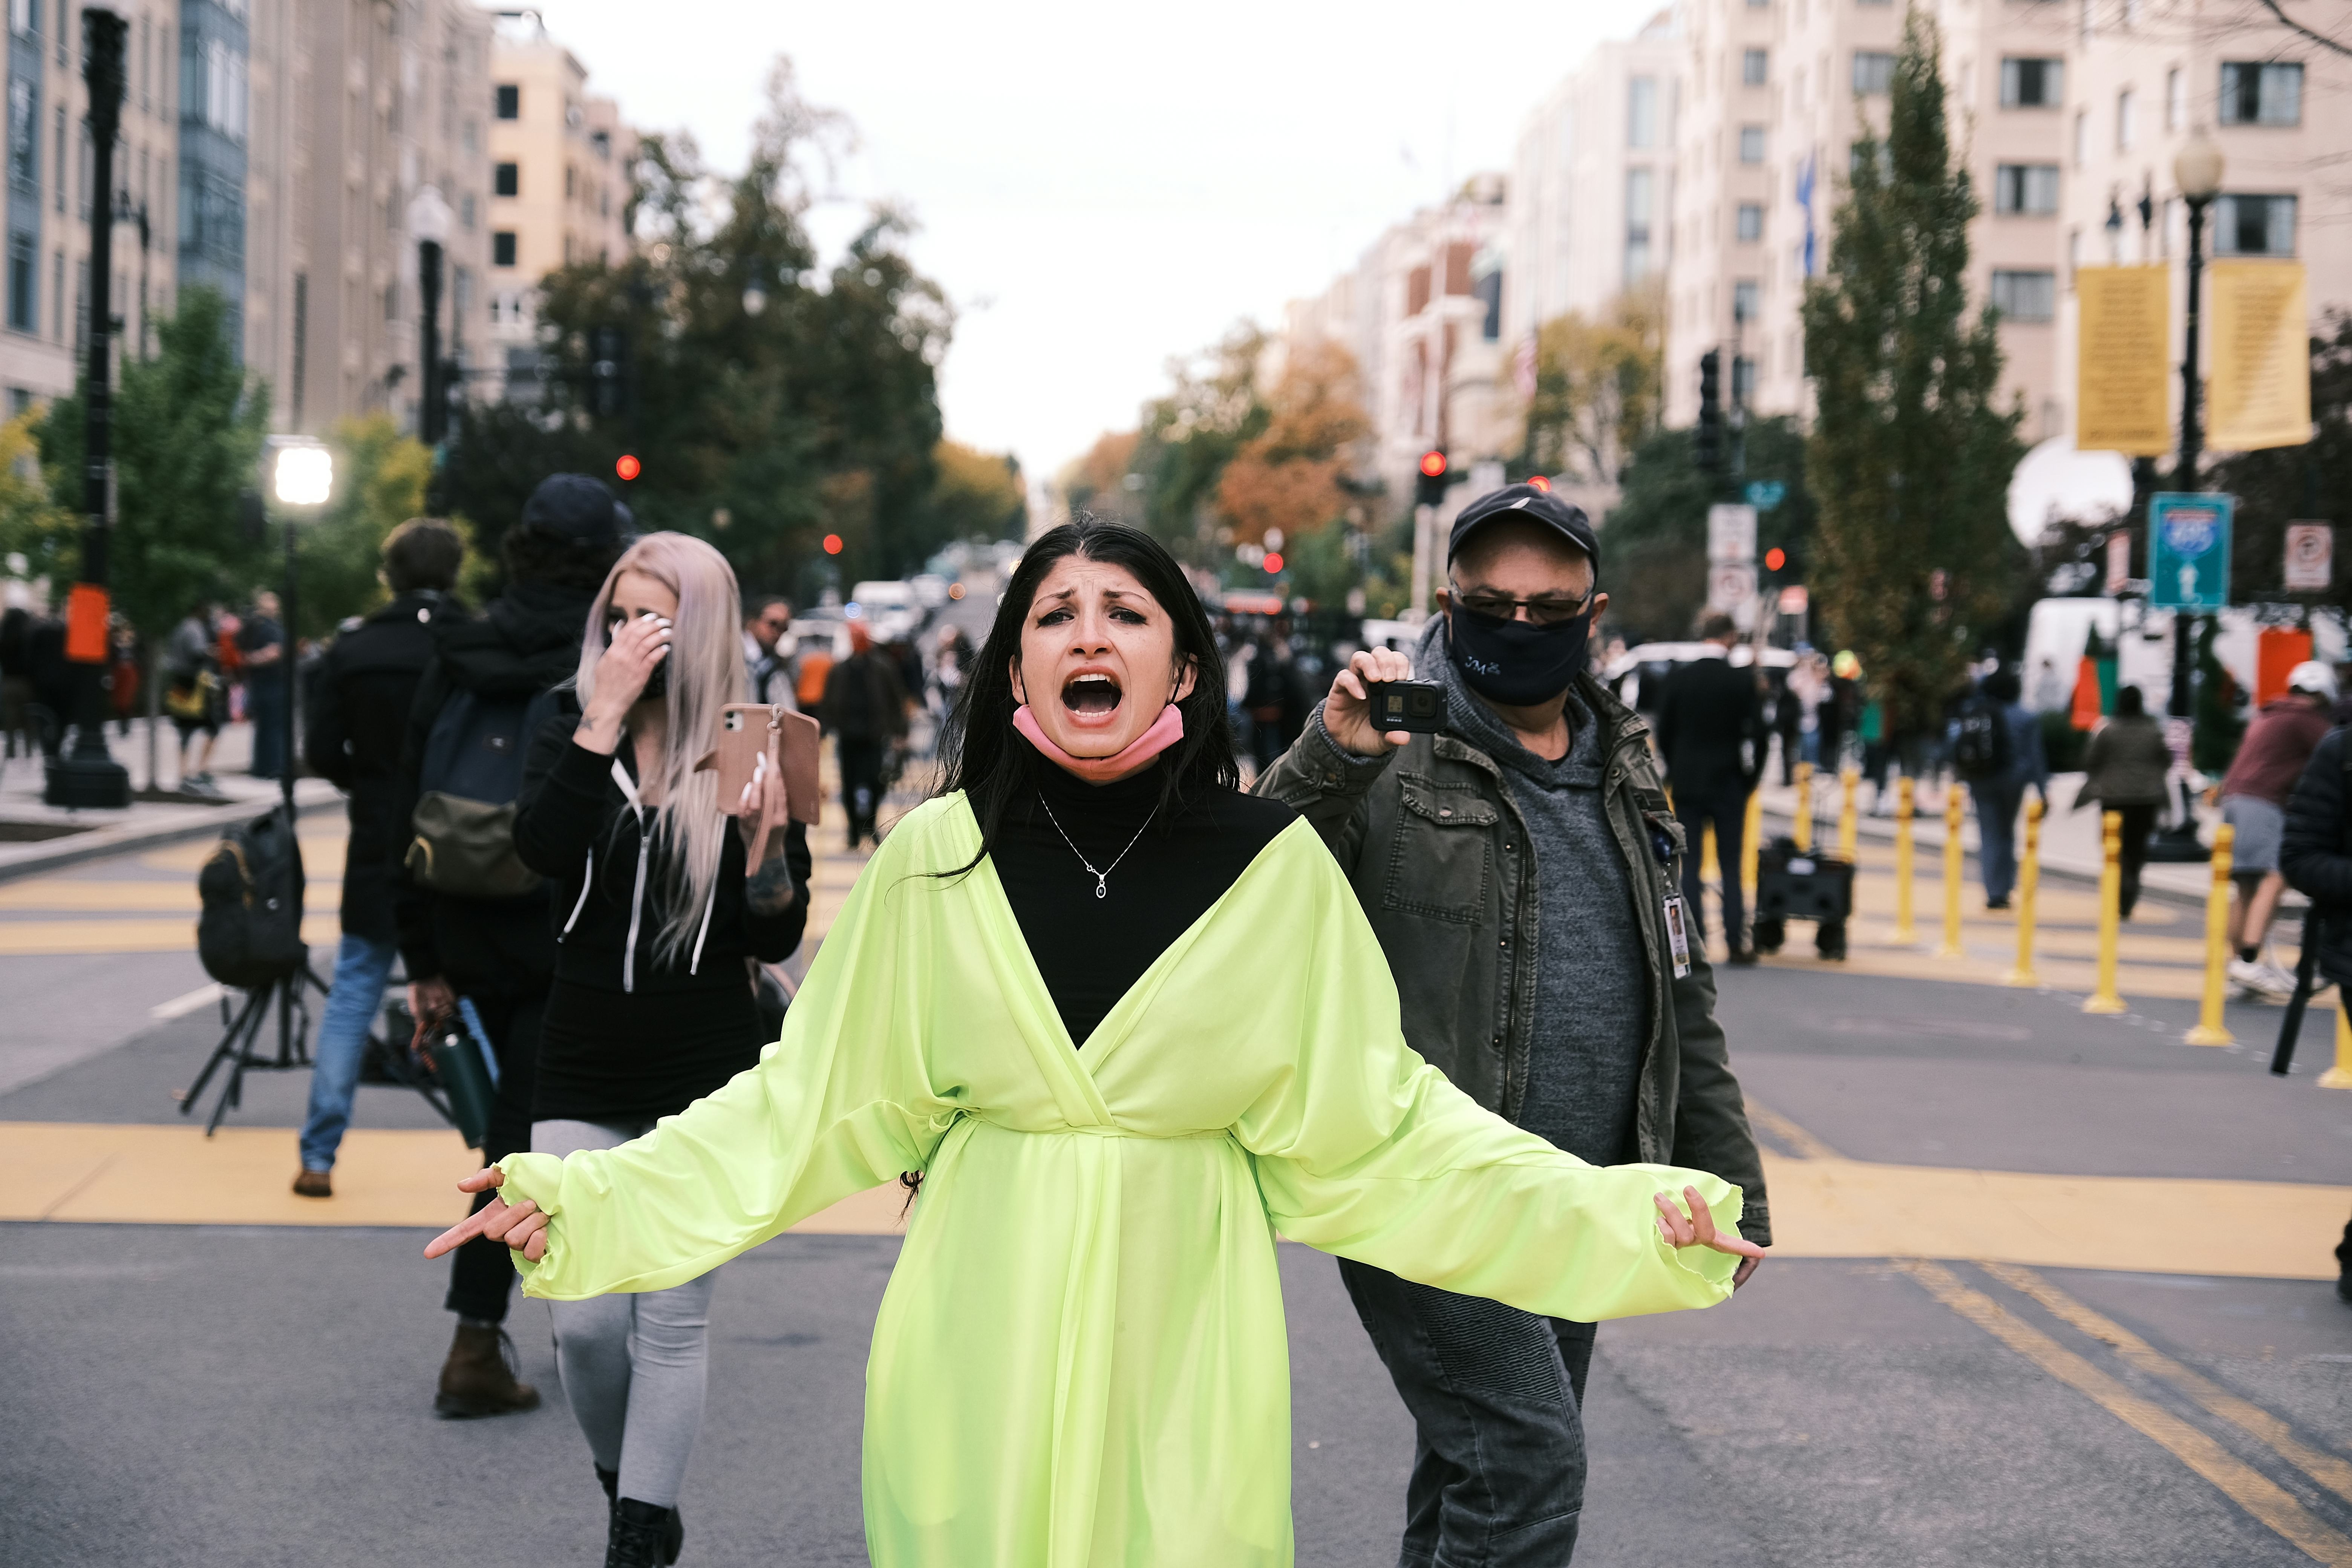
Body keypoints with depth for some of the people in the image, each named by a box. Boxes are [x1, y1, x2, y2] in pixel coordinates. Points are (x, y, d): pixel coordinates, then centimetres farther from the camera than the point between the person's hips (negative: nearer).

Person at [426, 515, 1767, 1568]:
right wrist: (580, 1203, -4)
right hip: (985, 1345, 1)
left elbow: (1376, 1123, 2)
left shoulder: (1277, 870, -2)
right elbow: (815, 1102, 4)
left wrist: (1625, 1216, -6)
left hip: (1183, 1345, 0)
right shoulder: (937, 860, -1)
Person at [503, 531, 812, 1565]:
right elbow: (540, 849, -19)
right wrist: (607, 712, -21)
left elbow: (777, 941, -3)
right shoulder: (571, 742, 3)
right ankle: (624, 1484, 27)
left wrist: (767, 838, -21)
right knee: (585, 1318, 0)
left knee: (674, 1318, 4)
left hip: (705, 1082, -1)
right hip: (585, 1075, 2)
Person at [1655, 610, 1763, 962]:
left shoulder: (1678, 679, -3)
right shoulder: (1743, 681, -8)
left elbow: (1663, 733, 2)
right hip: (1729, 784, -1)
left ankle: (1693, 941, 1)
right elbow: (1756, 733, -5)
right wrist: (1750, 777, 7)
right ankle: (1736, 942, 2)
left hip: (1687, 784, 1)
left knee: (1689, 864, 5)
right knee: (1731, 865, 4)